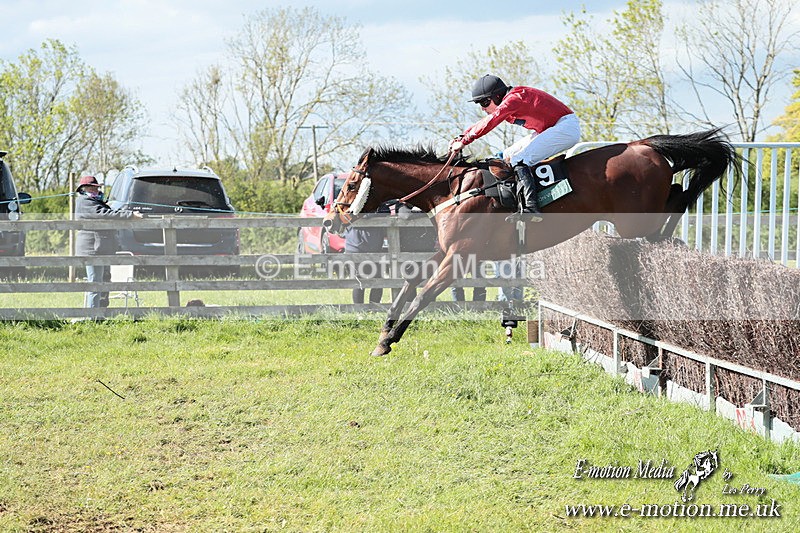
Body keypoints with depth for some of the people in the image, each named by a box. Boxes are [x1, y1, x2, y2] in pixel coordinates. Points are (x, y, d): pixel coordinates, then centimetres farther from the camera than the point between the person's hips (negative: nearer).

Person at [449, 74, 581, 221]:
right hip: (549, 131, 11)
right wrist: (461, 137, 0)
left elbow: (489, 122, -27)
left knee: (518, 159, -22)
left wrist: (464, 142, -26)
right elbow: (482, 123, 15)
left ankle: (531, 207, -33)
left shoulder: (513, 99, -19)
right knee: (508, 155, 12)